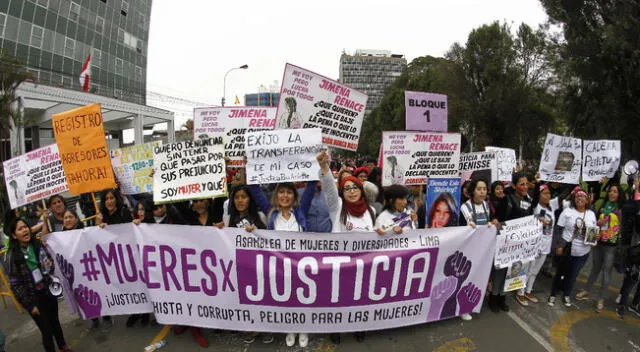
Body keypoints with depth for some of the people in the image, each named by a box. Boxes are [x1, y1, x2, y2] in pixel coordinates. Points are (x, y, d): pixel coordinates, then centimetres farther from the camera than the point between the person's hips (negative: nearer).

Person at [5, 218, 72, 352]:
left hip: (49, 292, 4)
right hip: (33, 297, -4)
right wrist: (29, 304, -12)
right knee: (47, 330, 5)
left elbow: (51, 265, 12)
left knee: (55, 322, 22)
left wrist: (50, 266, -12)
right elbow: (15, 284, -12)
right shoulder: (12, 255, -15)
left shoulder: (38, 245, -2)